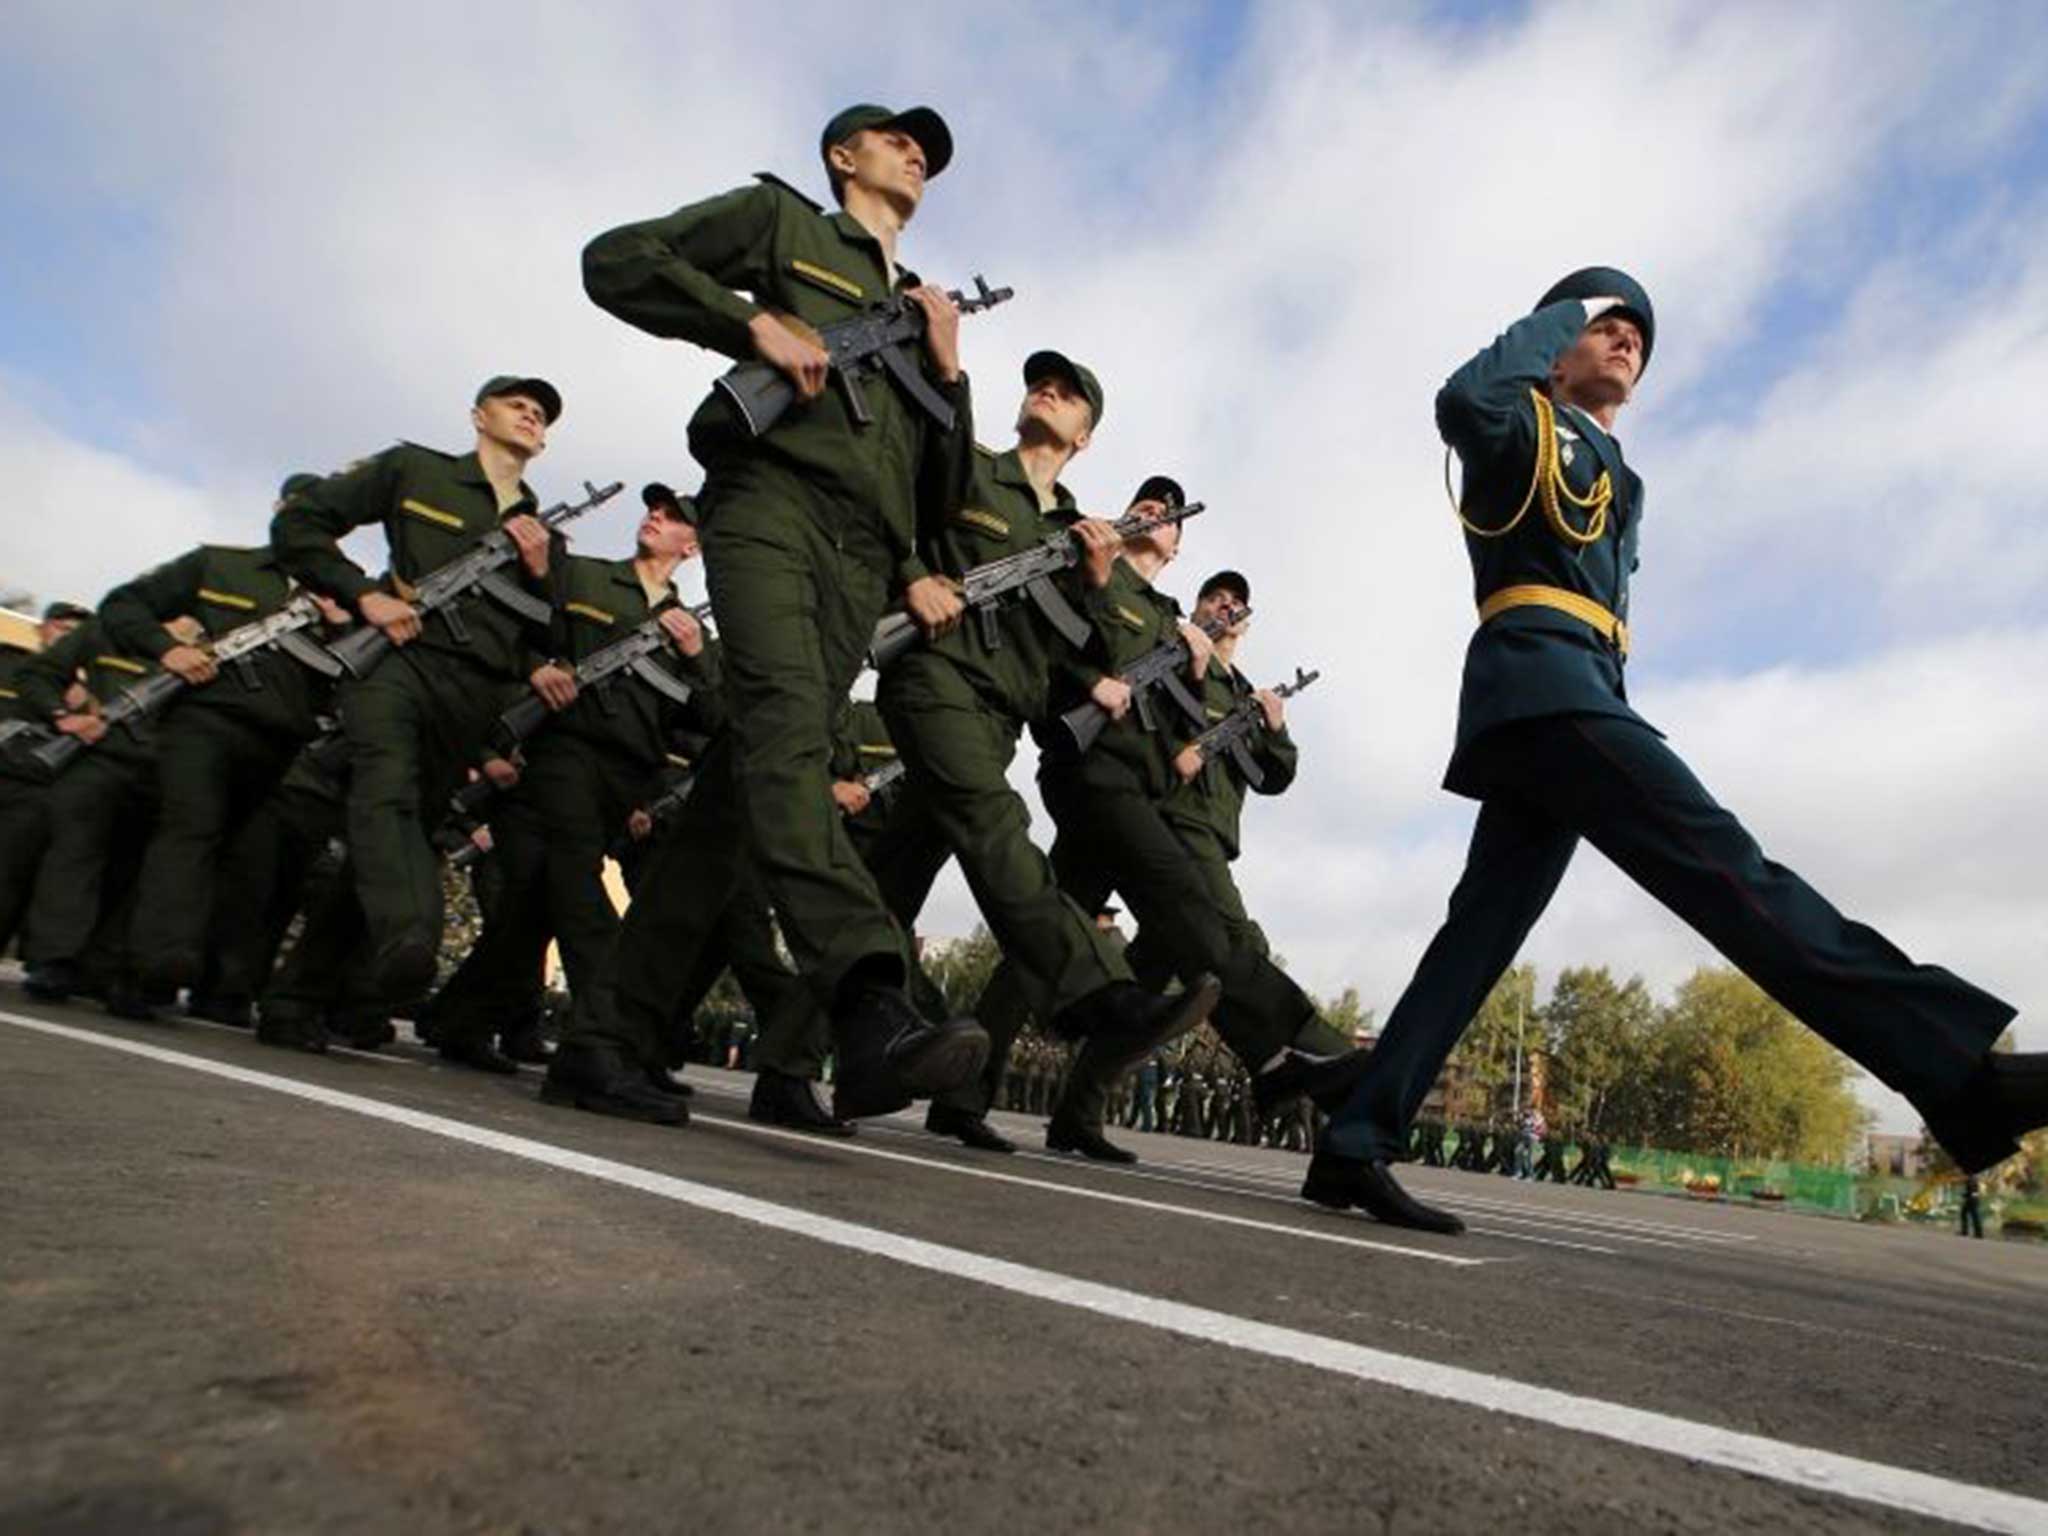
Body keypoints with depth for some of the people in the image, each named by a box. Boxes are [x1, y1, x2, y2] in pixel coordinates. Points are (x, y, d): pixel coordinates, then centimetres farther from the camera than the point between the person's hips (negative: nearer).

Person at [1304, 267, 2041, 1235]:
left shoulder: (1612, 476, 36)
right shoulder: (1525, 426, 11)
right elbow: (1462, 403, -14)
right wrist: (1560, 314, 2)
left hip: (1570, 691, 9)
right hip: (1538, 674, -9)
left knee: (1484, 928, -1)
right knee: (1721, 862, -21)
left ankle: (1354, 1147, -3)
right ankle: (1960, 1072, -29)